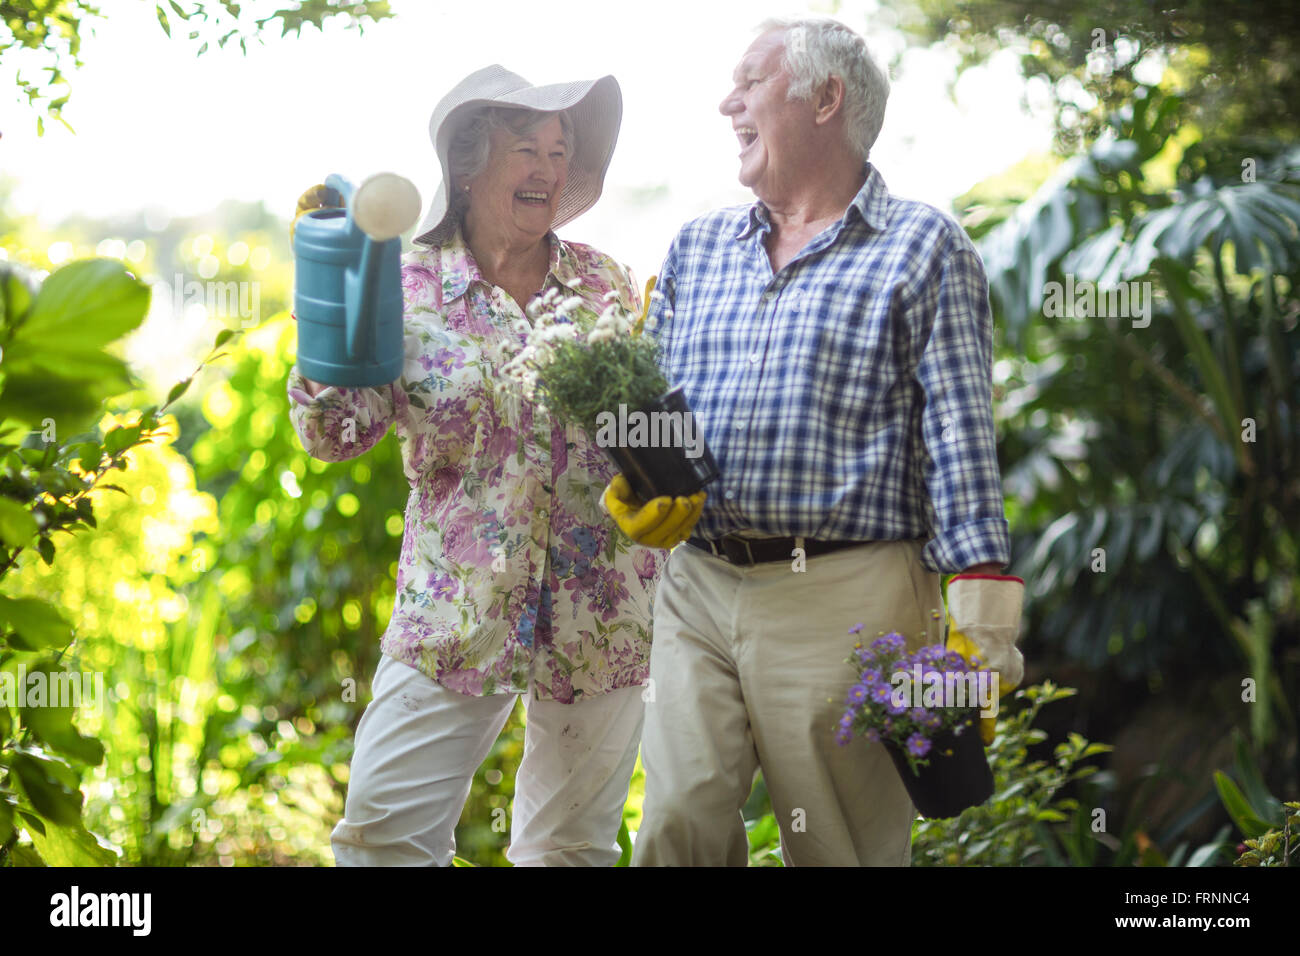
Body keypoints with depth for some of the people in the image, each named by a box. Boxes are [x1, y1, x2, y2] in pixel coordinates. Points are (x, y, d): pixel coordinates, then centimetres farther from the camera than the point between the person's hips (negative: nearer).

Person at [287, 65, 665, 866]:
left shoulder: (607, 283, 7)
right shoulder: (406, 289, 0)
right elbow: (334, 435, -7)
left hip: (602, 615, 2)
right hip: (455, 614, -2)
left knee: (573, 846, 10)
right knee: (382, 834, -6)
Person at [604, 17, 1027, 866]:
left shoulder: (923, 247, 1)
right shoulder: (698, 246, 18)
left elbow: (960, 436, -5)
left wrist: (982, 618, -11)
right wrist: (639, 485, 1)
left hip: (844, 602, -4)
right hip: (697, 587, 5)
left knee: (839, 847, 2)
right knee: (677, 822, -5)